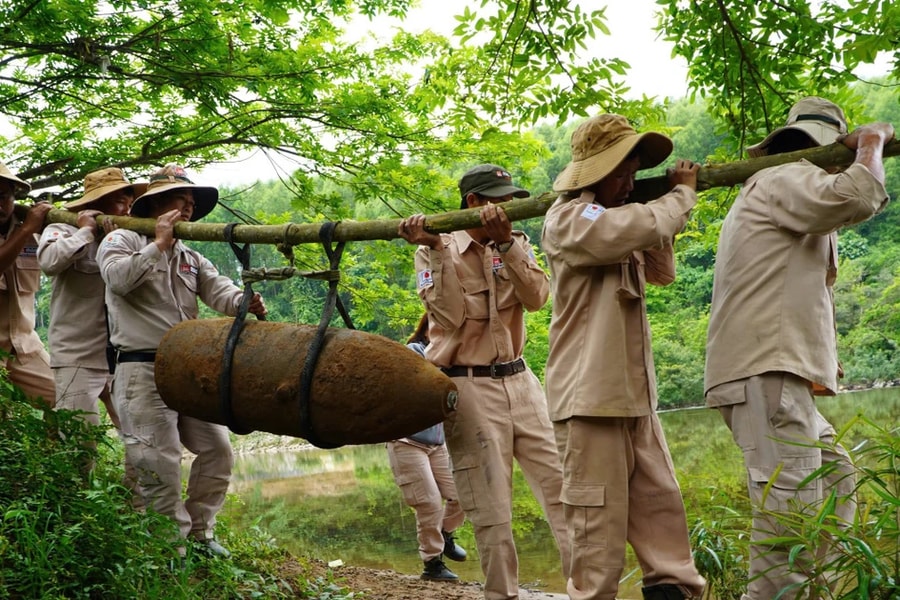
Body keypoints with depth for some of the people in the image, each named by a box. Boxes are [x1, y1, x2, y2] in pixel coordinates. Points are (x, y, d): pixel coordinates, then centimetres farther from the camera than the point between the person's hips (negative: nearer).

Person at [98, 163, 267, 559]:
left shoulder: (191, 258, 21)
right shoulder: (122, 240, 3)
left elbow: (219, 291, 2)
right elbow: (117, 277, -20)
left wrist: (245, 303, -21)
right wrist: (159, 243, -14)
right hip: (143, 371, -7)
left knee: (217, 449, 8)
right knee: (160, 464, -8)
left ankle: (198, 533, 21)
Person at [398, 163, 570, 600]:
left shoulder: (516, 243, 11)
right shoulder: (437, 249, -1)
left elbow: (536, 297, -8)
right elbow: (449, 317, -14)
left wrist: (505, 243, -21)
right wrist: (438, 250, -21)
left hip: (519, 380, 5)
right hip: (469, 386, -4)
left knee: (562, 487, 0)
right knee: (492, 511, -2)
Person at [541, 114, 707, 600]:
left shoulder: (617, 223, 19)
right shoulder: (568, 219, -12)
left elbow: (661, 272, 26)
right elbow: (644, 227, -25)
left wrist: (670, 204, 13)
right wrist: (682, 194, -5)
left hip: (634, 394, 9)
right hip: (589, 395, -9)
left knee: (661, 504, 10)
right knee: (601, 518, -4)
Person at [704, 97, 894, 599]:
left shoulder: (775, 190, 28)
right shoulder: (783, 180, -5)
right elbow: (857, 197, -21)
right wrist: (871, 144, -6)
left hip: (777, 373, 11)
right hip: (765, 371, -11)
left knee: (836, 478, 17)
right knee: (792, 506, -14)